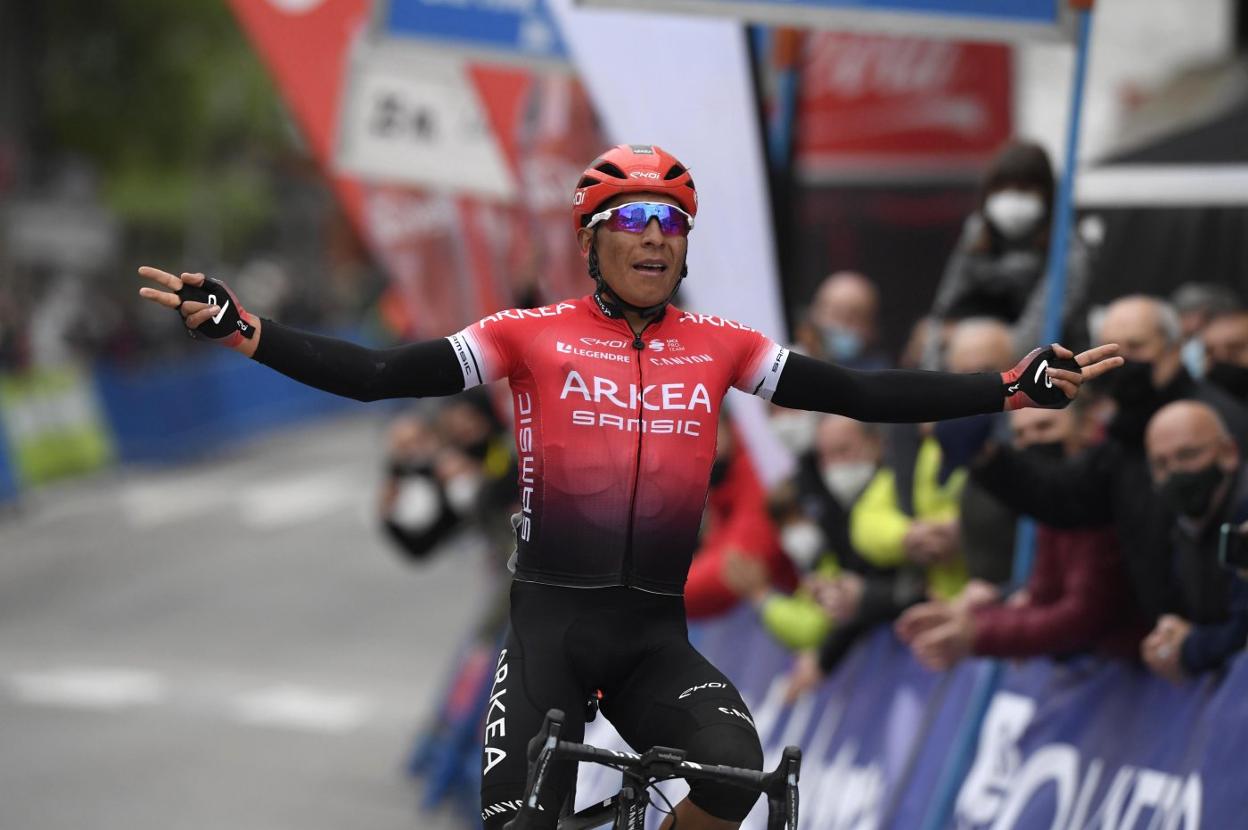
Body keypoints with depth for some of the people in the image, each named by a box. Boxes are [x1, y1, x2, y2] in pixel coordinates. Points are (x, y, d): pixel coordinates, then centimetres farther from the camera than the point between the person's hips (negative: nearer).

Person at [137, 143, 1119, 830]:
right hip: (550, 621, -1)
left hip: (654, 633, 2)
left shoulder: (720, 348, 5)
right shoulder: (533, 336, -2)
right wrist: (235, 327, -15)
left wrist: (1018, 387, -3)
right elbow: (377, 375, -5)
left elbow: (865, 395, 3)